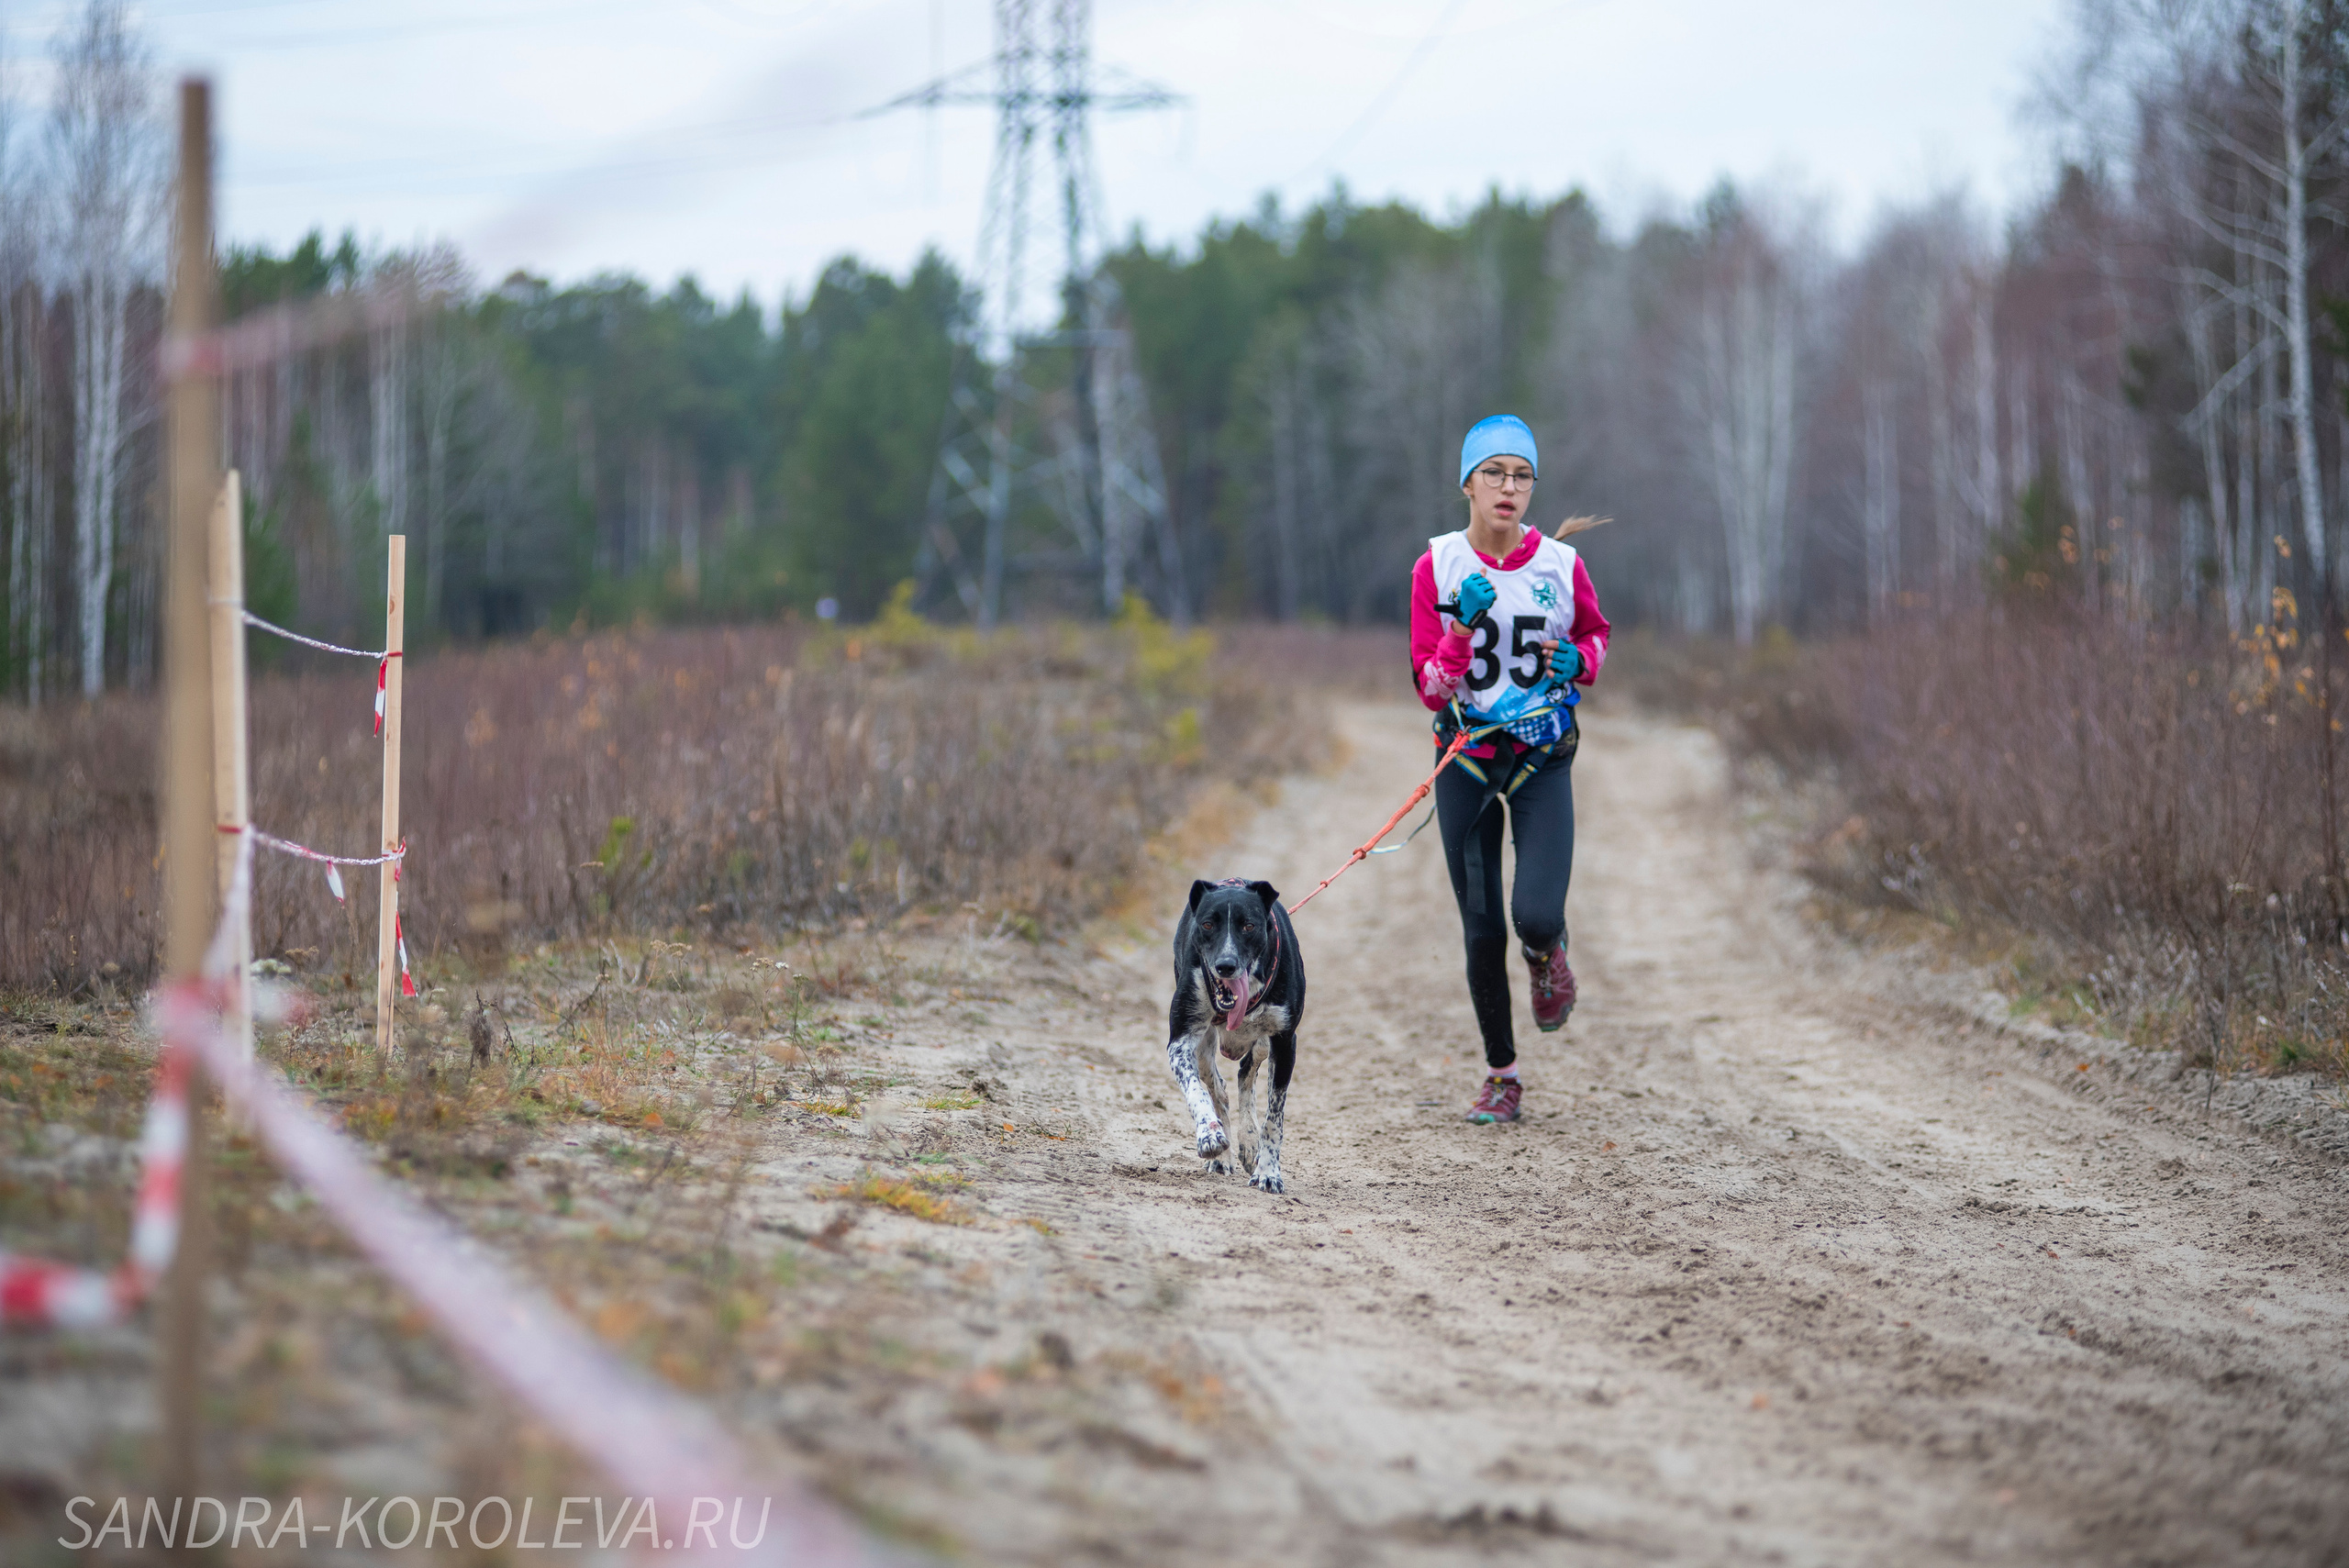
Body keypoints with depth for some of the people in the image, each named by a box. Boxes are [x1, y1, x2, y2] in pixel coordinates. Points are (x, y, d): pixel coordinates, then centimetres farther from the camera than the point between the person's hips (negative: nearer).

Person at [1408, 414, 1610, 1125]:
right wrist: (1463, 628, -23)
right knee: (1482, 929, 3)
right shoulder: (1437, 567, -6)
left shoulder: (1561, 564, -6)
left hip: (1543, 756, -1)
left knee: (1537, 916, -18)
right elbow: (1430, 688, -7)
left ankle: (1547, 953, 20)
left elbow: (1596, 634, 15)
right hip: (1466, 758, 1)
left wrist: (1577, 660, -7)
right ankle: (1501, 1074, 21)